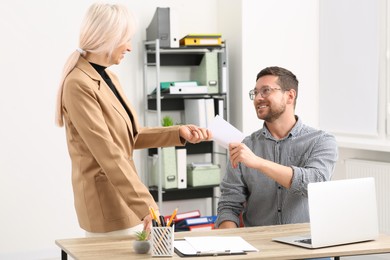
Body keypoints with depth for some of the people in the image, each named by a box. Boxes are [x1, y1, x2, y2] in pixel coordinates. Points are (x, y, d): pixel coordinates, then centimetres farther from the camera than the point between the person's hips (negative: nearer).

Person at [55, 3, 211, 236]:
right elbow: (109, 155, -25)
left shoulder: (109, 78, 10)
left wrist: (178, 133, 6)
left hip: (122, 196, 9)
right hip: (107, 203, -9)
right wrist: (145, 206, -27)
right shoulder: (79, 85, -19)